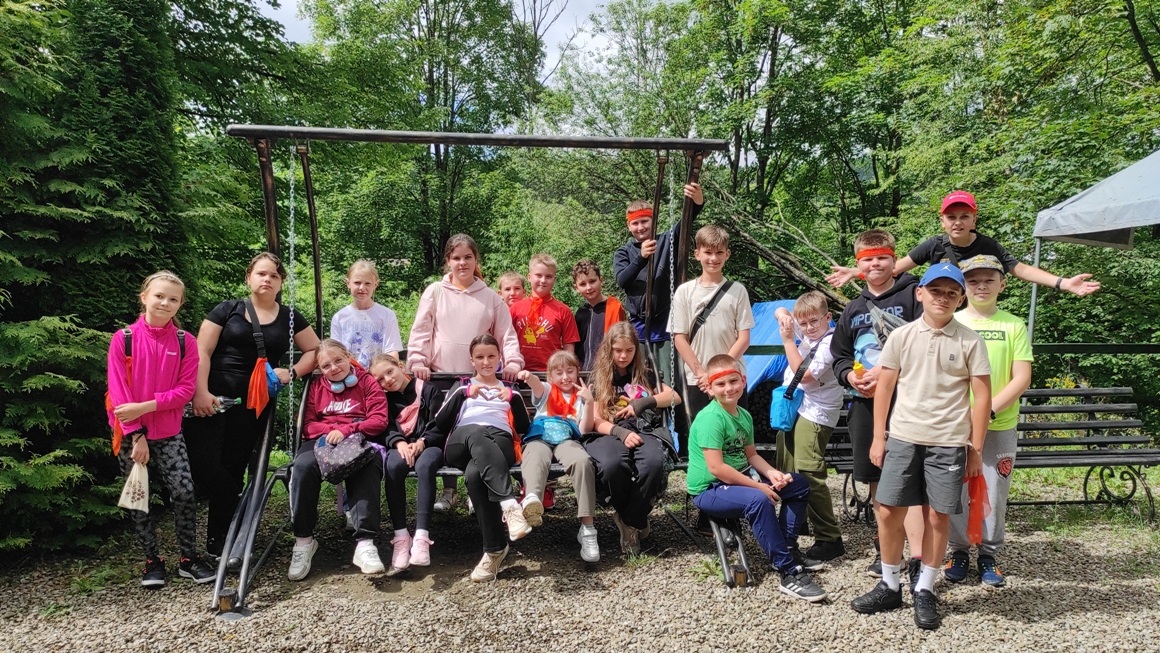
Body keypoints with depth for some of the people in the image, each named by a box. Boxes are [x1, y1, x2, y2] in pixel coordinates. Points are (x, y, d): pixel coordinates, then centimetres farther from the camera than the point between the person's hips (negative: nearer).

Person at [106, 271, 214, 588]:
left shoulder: (185, 342, -1)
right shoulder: (124, 338, -5)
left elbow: (186, 389, -6)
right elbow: (118, 390, -8)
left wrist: (145, 406, -18)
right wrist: (136, 435, -12)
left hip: (168, 433, 1)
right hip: (130, 433, 0)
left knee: (184, 492, -6)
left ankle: (188, 558, 9)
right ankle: (153, 561, 20)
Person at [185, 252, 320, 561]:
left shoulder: (290, 318, 12)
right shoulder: (228, 310, 6)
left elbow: (315, 350, 15)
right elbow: (202, 351, 0)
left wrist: (292, 372, -2)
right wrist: (200, 392, -12)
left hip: (254, 405, 1)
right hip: (213, 399, -1)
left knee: (232, 469, 2)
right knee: (202, 464, -13)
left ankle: (219, 543, 14)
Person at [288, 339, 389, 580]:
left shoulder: (368, 383, 10)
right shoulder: (317, 387, 20)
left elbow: (379, 421, -1)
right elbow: (308, 425, 13)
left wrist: (345, 430, -15)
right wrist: (331, 430, -9)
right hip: (322, 441, 3)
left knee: (368, 467, -38)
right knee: (303, 466, -33)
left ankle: (365, 542, -42)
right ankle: (303, 540, -22)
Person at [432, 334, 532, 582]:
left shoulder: (509, 388, 32)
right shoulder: (462, 385, 31)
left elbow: (523, 427, 16)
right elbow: (440, 423, 13)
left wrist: (513, 399, -1)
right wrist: (464, 393, 0)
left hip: (500, 442, 0)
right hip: (462, 444, 0)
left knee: (474, 475, -39)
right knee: (476, 434, -42)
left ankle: (495, 549, -41)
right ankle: (510, 504, -54)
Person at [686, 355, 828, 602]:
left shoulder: (744, 415, 8)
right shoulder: (711, 418, -21)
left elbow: (751, 454, 15)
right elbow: (716, 467, -26)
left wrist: (771, 473, -6)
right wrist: (758, 486, -22)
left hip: (740, 478, 10)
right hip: (709, 490, -10)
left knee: (799, 484, 10)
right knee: (758, 500, -37)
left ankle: (787, 549, 12)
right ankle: (789, 572, -29)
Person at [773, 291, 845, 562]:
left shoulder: (829, 343, -14)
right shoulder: (807, 334, 10)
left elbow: (804, 374, -20)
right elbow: (780, 312, 19)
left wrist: (788, 340, -17)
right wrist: (783, 316, -5)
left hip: (813, 415, -9)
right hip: (792, 410, 9)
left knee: (809, 475, -16)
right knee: (787, 474, 17)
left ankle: (830, 539, -10)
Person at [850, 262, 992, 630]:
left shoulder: (970, 342, 0)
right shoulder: (901, 336, 3)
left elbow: (982, 396, 2)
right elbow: (884, 388, 6)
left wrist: (976, 448, 0)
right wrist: (878, 437, 4)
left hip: (948, 443, -1)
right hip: (903, 438, 1)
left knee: (937, 516, 4)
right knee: (889, 513, 2)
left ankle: (925, 592, 20)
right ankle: (889, 587, 19)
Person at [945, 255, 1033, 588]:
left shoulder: (1014, 326, 2)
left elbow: (1022, 378, -2)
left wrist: (989, 409, -14)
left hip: (1000, 427, 0)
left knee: (994, 493, 6)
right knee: (956, 491, 5)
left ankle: (989, 554, 23)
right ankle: (959, 551, 22)